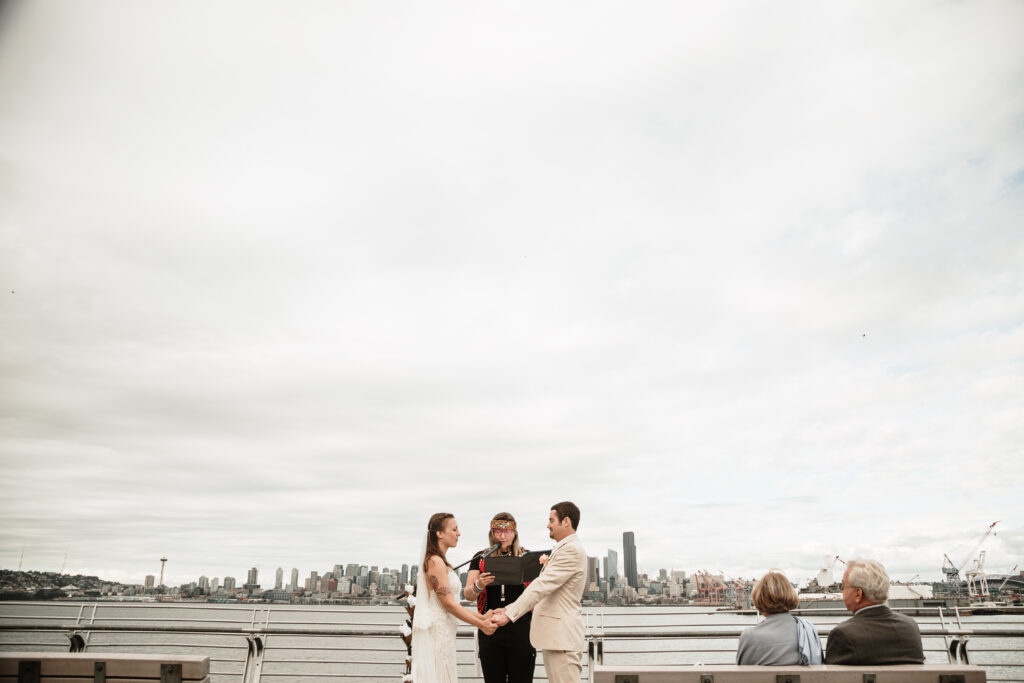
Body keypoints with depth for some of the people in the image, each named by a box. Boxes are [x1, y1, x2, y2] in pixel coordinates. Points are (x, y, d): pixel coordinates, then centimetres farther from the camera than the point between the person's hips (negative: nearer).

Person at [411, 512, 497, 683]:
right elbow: (448, 603, -18)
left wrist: (482, 617, 7)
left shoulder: (441, 562, 15)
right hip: (436, 632, -9)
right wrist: (480, 624, -13)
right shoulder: (435, 562, -15)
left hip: (442, 631, 9)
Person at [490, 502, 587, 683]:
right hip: (554, 635, 10)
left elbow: (542, 586, -21)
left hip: (562, 636, -10)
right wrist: (509, 609, 14)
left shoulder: (572, 550, -16)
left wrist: (510, 614, -21)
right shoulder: (563, 548, 18)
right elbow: (542, 588, 20)